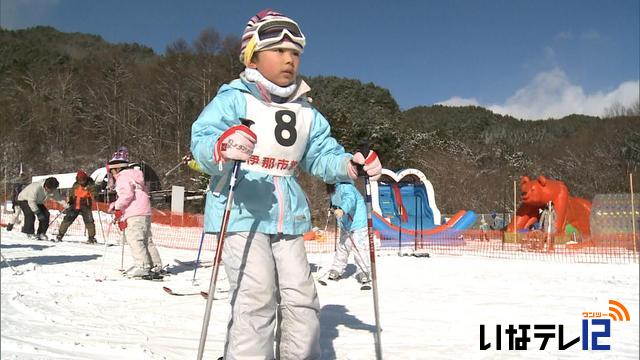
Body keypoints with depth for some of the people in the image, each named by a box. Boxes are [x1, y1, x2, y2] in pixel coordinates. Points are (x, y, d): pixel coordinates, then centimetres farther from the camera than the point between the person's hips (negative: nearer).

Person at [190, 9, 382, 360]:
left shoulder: (305, 112, 11)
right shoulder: (234, 99, -8)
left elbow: (321, 154, 11)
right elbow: (200, 139, -18)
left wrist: (349, 165, -10)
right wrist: (221, 148, -42)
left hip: (287, 218, 6)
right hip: (240, 213, -6)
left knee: (301, 299, 9)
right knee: (256, 299, -12)